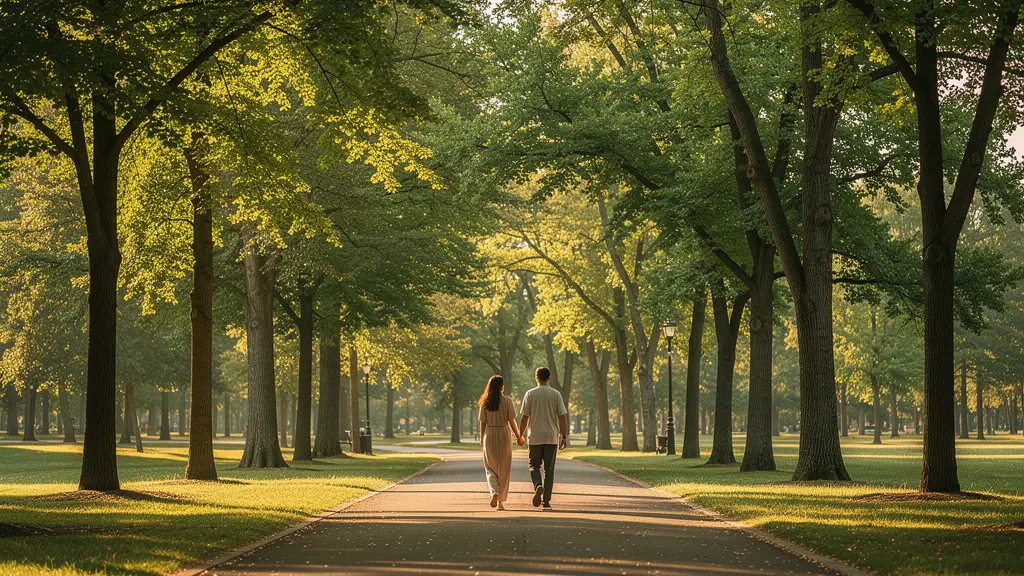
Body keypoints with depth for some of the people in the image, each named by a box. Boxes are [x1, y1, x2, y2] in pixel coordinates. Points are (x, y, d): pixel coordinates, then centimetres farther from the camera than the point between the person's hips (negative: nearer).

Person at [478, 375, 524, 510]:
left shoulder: (485, 402, -1)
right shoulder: (507, 401, -7)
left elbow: (483, 422, 2)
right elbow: (511, 421, -7)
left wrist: (482, 438, 14)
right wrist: (518, 436, 3)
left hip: (489, 436, 1)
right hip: (504, 435, -1)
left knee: (490, 467, 12)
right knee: (504, 469, 8)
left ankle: (495, 492, -14)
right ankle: (501, 501, 9)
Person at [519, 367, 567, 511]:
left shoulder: (530, 394, -1)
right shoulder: (556, 394, 1)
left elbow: (525, 417, -2)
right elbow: (561, 417, -2)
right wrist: (563, 436, 3)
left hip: (535, 437, -1)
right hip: (552, 437, 1)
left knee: (534, 465, 10)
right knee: (549, 469, 6)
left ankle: (538, 486, -21)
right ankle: (546, 501, 3)